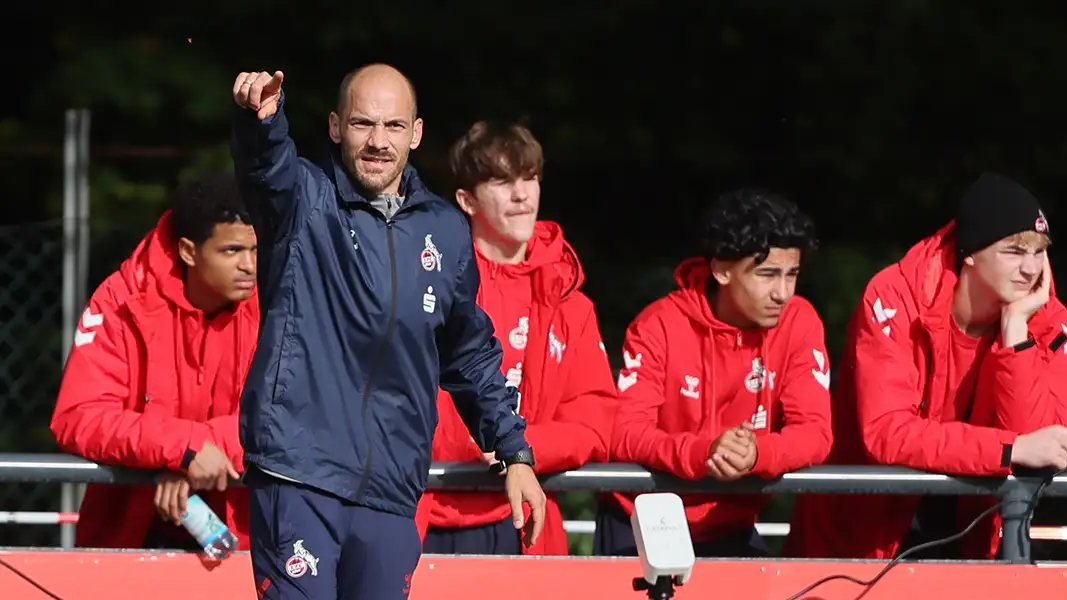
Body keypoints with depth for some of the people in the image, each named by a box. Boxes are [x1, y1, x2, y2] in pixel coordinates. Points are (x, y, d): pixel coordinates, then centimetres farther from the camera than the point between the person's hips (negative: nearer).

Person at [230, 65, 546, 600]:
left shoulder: (447, 232, 14)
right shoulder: (305, 201, 1)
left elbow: (472, 355, 24)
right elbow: (267, 164, -23)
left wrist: (515, 453, 21)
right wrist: (260, 119, -46)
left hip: (391, 490, 4)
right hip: (300, 472, -4)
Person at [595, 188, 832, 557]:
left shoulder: (799, 324, -8)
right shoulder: (660, 325, -14)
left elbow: (814, 433, -13)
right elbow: (626, 434, -20)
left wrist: (757, 454, -35)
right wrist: (702, 452, -38)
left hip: (729, 530, 2)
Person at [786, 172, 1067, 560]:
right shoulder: (897, 299, -16)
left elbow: (1034, 438, -18)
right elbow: (885, 433, -27)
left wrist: (1015, 328, -24)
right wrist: (1014, 449, -33)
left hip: (965, 533, 2)